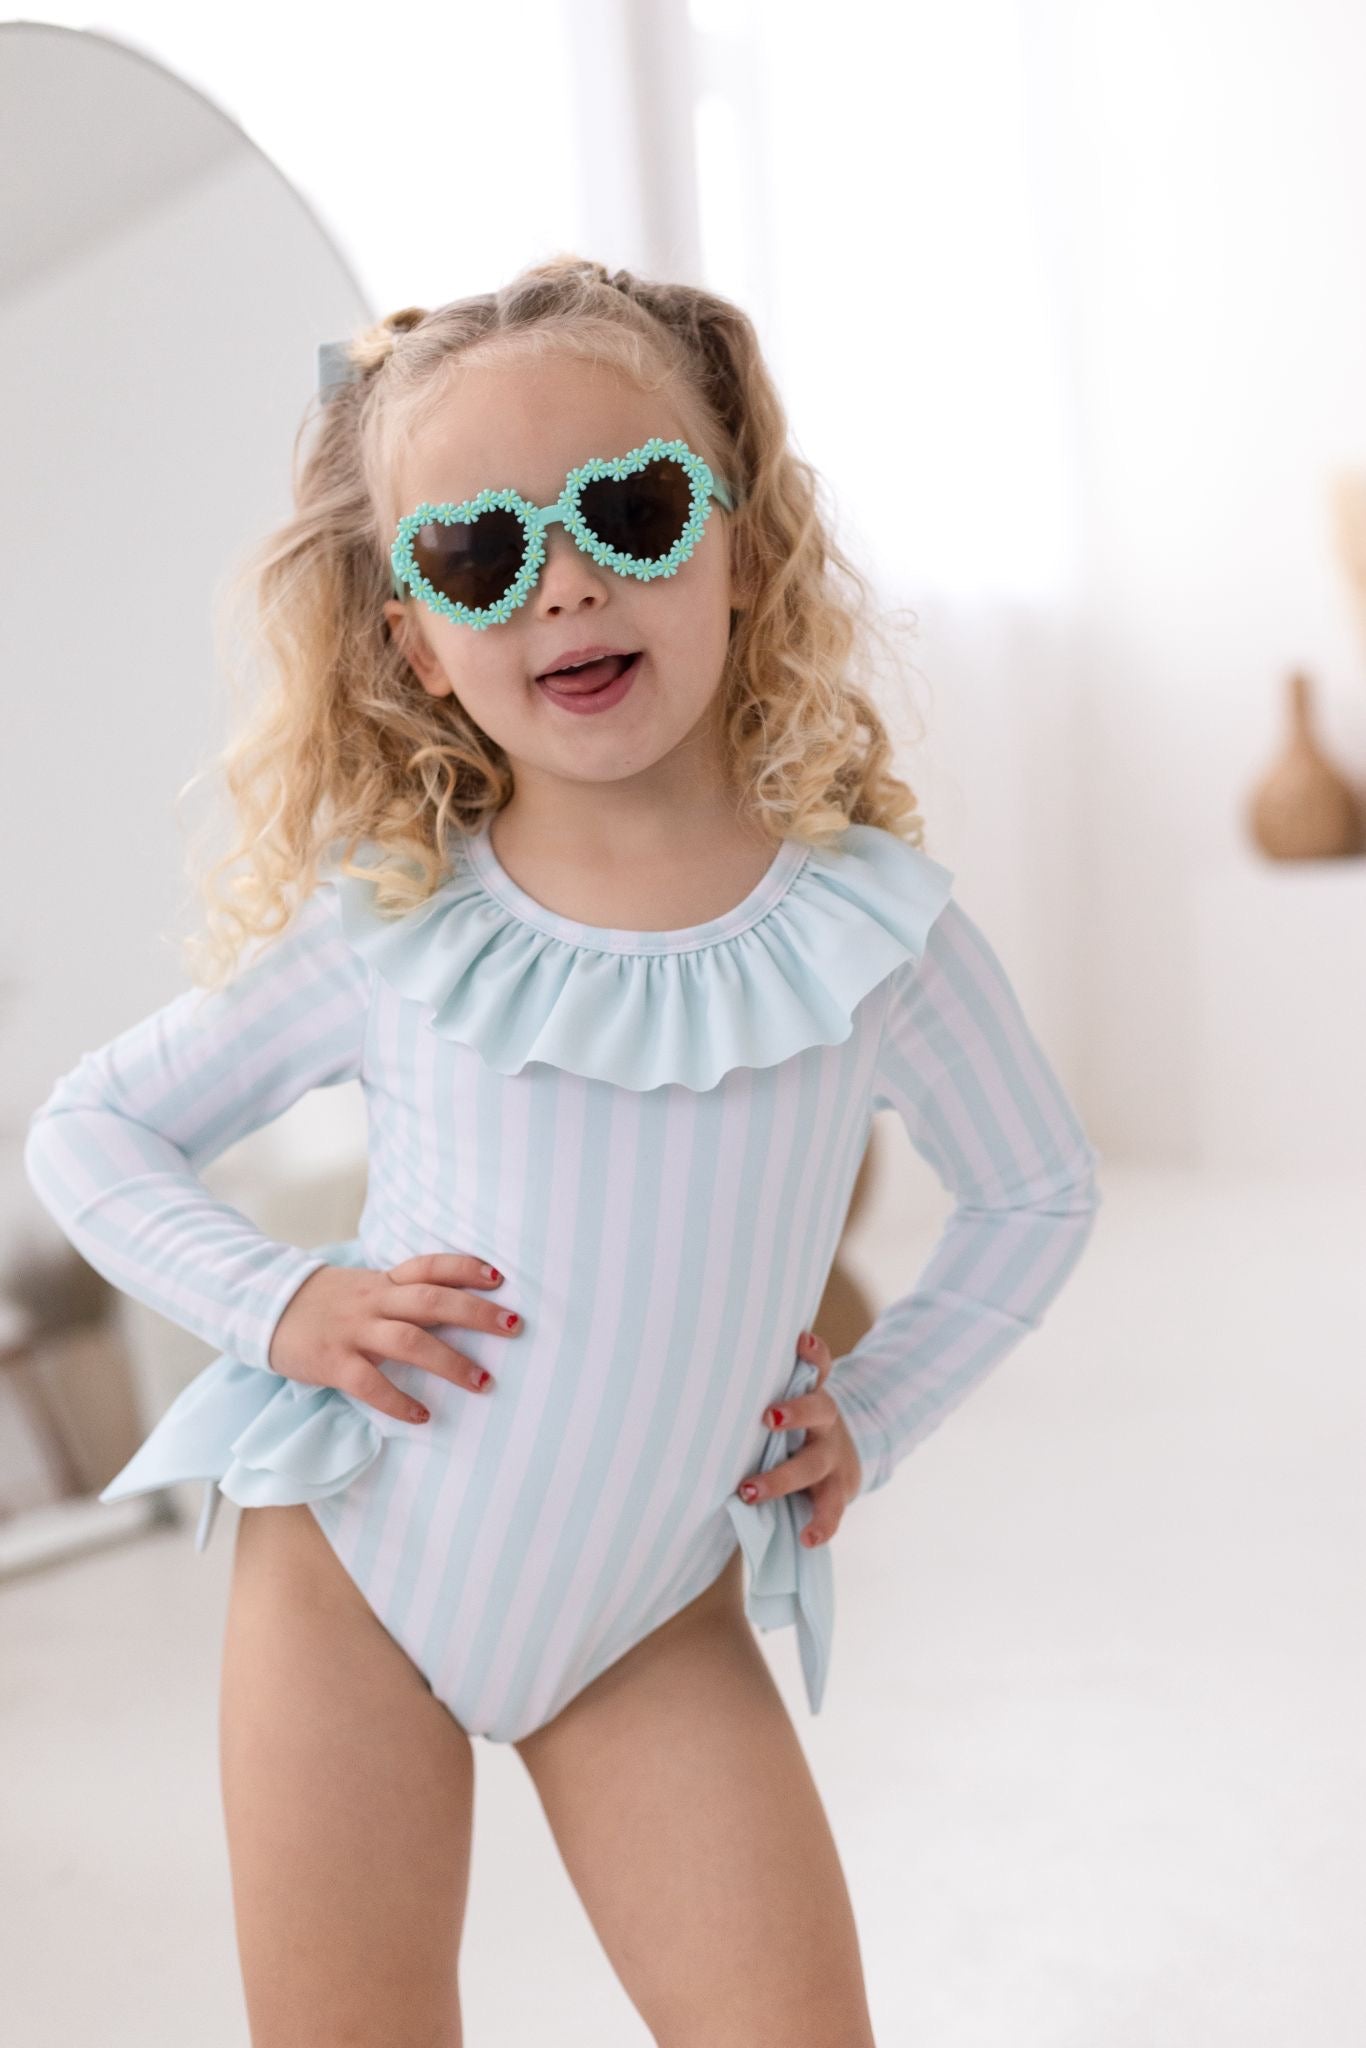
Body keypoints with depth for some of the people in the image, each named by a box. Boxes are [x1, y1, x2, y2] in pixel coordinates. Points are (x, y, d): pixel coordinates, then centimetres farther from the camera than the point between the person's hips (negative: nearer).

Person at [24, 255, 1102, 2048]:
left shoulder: (872, 916, -10)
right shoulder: (388, 933, -12)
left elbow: (1038, 1189, 7)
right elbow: (89, 1129, 1)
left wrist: (869, 1414, -1)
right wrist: (277, 1302, -14)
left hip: (656, 1618, 1)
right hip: (354, 1563, 0)